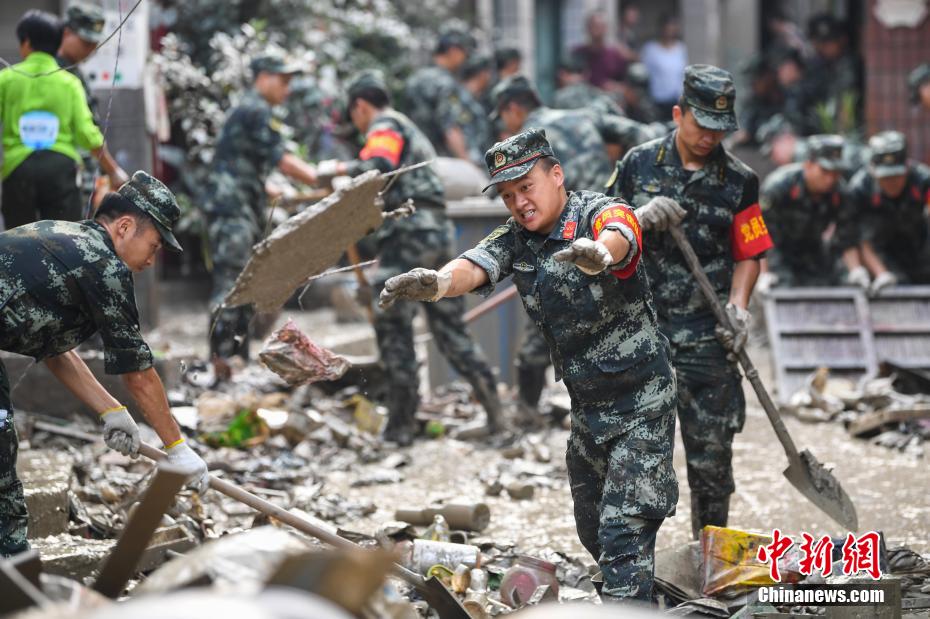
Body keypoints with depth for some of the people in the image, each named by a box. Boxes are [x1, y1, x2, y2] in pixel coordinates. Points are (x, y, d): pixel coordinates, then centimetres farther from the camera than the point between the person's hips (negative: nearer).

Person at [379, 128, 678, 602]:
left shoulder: (600, 212, -17)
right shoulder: (517, 238, 0)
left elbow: (618, 237, -41)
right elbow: (473, 266, -20)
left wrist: (598, 254, -67)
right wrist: (436, 282, -44)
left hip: (642, 402, -7)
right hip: (586, 407, 7)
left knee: (624, 532, -14)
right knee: (592, 532, 18)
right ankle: (636, 595, 38)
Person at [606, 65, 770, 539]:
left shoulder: (739, 181, 3)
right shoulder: (640, 163, 5)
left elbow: (749, 255, 7)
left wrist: (737, 307, -9)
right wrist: (639, 219, -11)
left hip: (707, 339, 0)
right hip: (640, 328, 0)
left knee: (711, 450, 2)